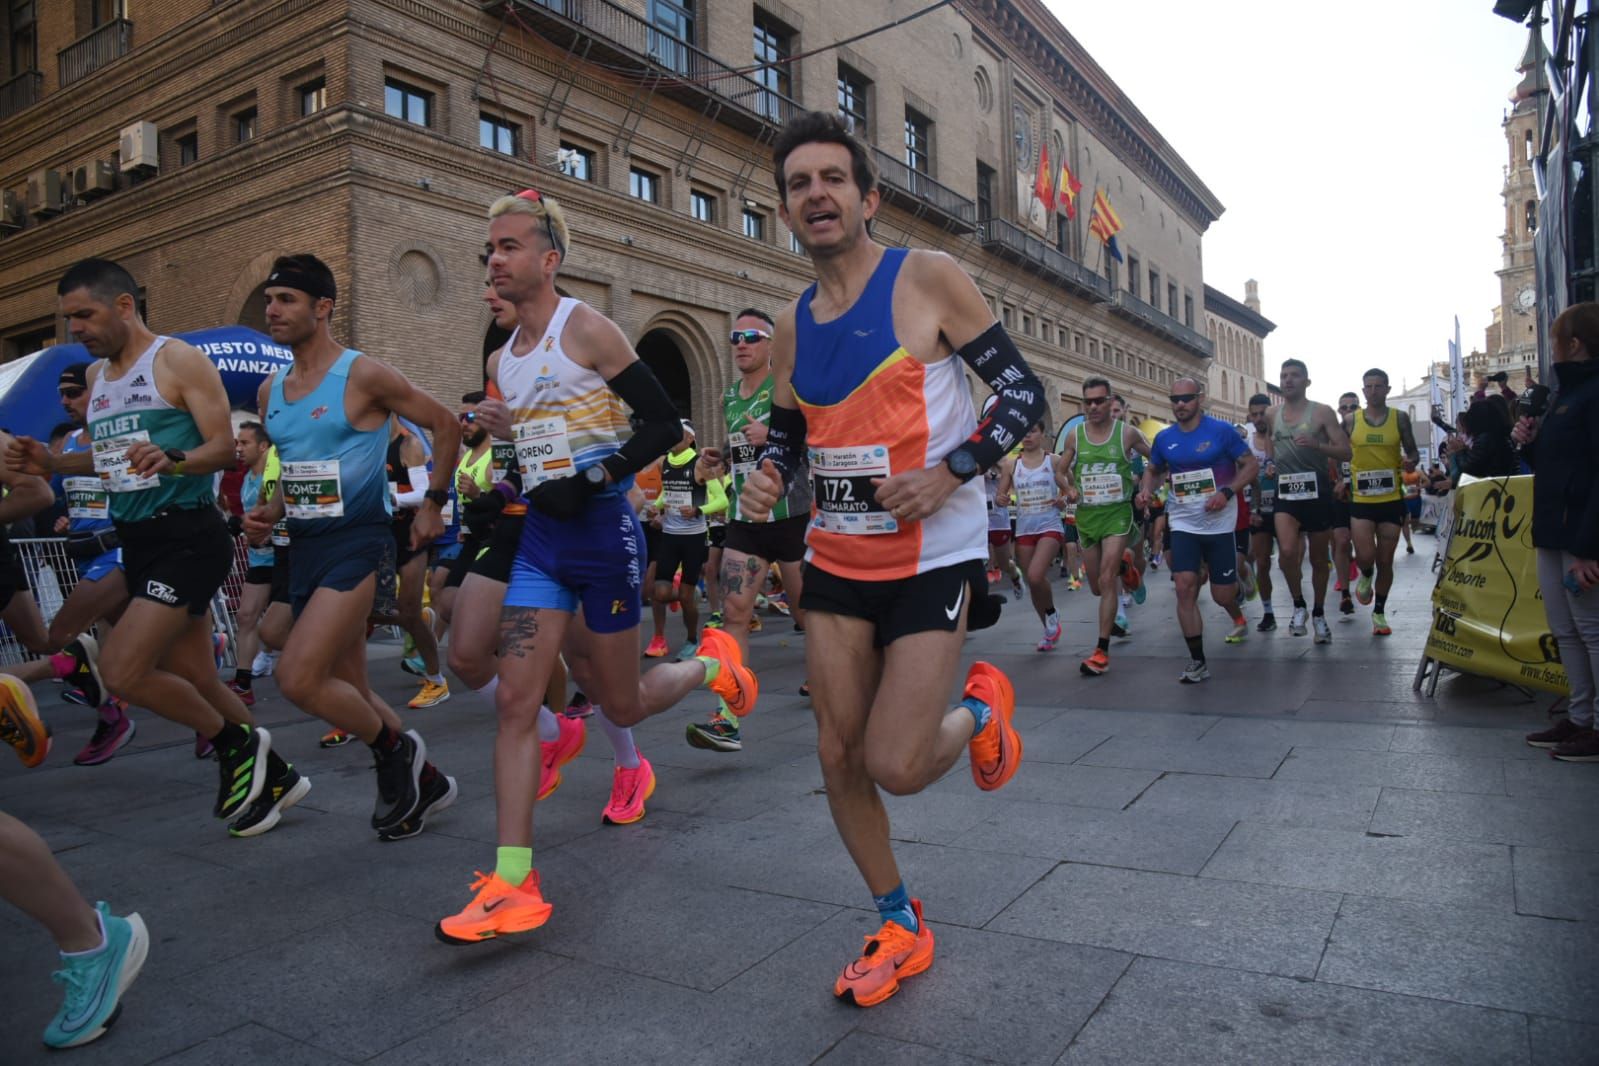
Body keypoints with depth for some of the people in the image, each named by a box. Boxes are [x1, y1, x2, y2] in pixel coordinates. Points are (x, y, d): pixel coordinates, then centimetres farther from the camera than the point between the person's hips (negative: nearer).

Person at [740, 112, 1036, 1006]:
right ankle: (902, 928, 28)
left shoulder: (929, 279, -8)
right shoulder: (792, 327, 8)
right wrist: (767, 479, -3)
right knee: (840, 755, 6)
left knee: (897, 767, -10)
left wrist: (949, 474, -21)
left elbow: (1026, 394, -7)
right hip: (837, 562, 6)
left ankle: (981, 709, 25)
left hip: (934, 557, -5)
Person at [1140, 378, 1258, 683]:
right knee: (1184, 587, -12)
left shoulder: (1221, 431, -8)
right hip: (1183, 524, 3)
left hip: (1220, 524, -2)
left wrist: (1227, 492, -19)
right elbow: (1153, 470, 19)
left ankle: (1238, 618, 44)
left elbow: (1252, 465, -4)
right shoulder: (1164, 438, 3)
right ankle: (1197, 661, -3)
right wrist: (1147, 488, -3)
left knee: (1221, 594, 4)